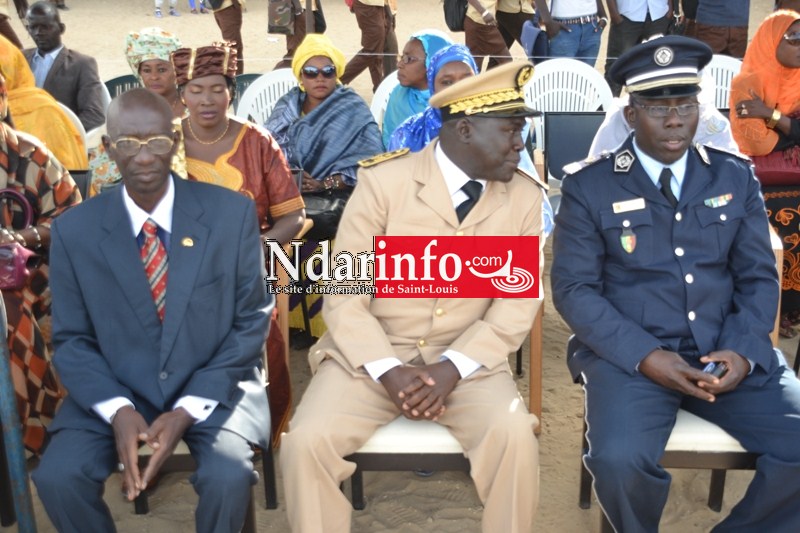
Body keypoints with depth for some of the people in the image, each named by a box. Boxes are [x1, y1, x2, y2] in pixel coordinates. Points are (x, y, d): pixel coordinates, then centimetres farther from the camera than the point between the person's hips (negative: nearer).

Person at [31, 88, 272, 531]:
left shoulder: (232, 213, -7)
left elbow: (251, 322, -4)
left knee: (228, 477, -27)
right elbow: (71, 340, 1)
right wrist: (118, 410, -18)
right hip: (114, 391, 2)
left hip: (212, 387, -1)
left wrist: (186, 411, -14)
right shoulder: (74, 231, -3)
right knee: (57, 478, -21)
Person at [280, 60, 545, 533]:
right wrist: (387, 369, -21)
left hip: (468, 361, 1)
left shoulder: (525, 197, 1)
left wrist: (453, 367, -17)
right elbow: (345, 293, -7)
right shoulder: (383, 181, -7)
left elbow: (518, 301, -3)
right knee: (307, 441, -23)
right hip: (371, 357, -1)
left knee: (515, 437, -27)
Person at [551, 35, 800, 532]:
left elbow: (759, 277, 9)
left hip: (727, 352, 3)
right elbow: (574, 288, -4)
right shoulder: (589, 188, 0)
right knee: (620, 459, -29)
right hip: (629, 355, -3)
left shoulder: (737, 178, 10)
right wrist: (644, 356, -16)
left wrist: (743, 351, -9)